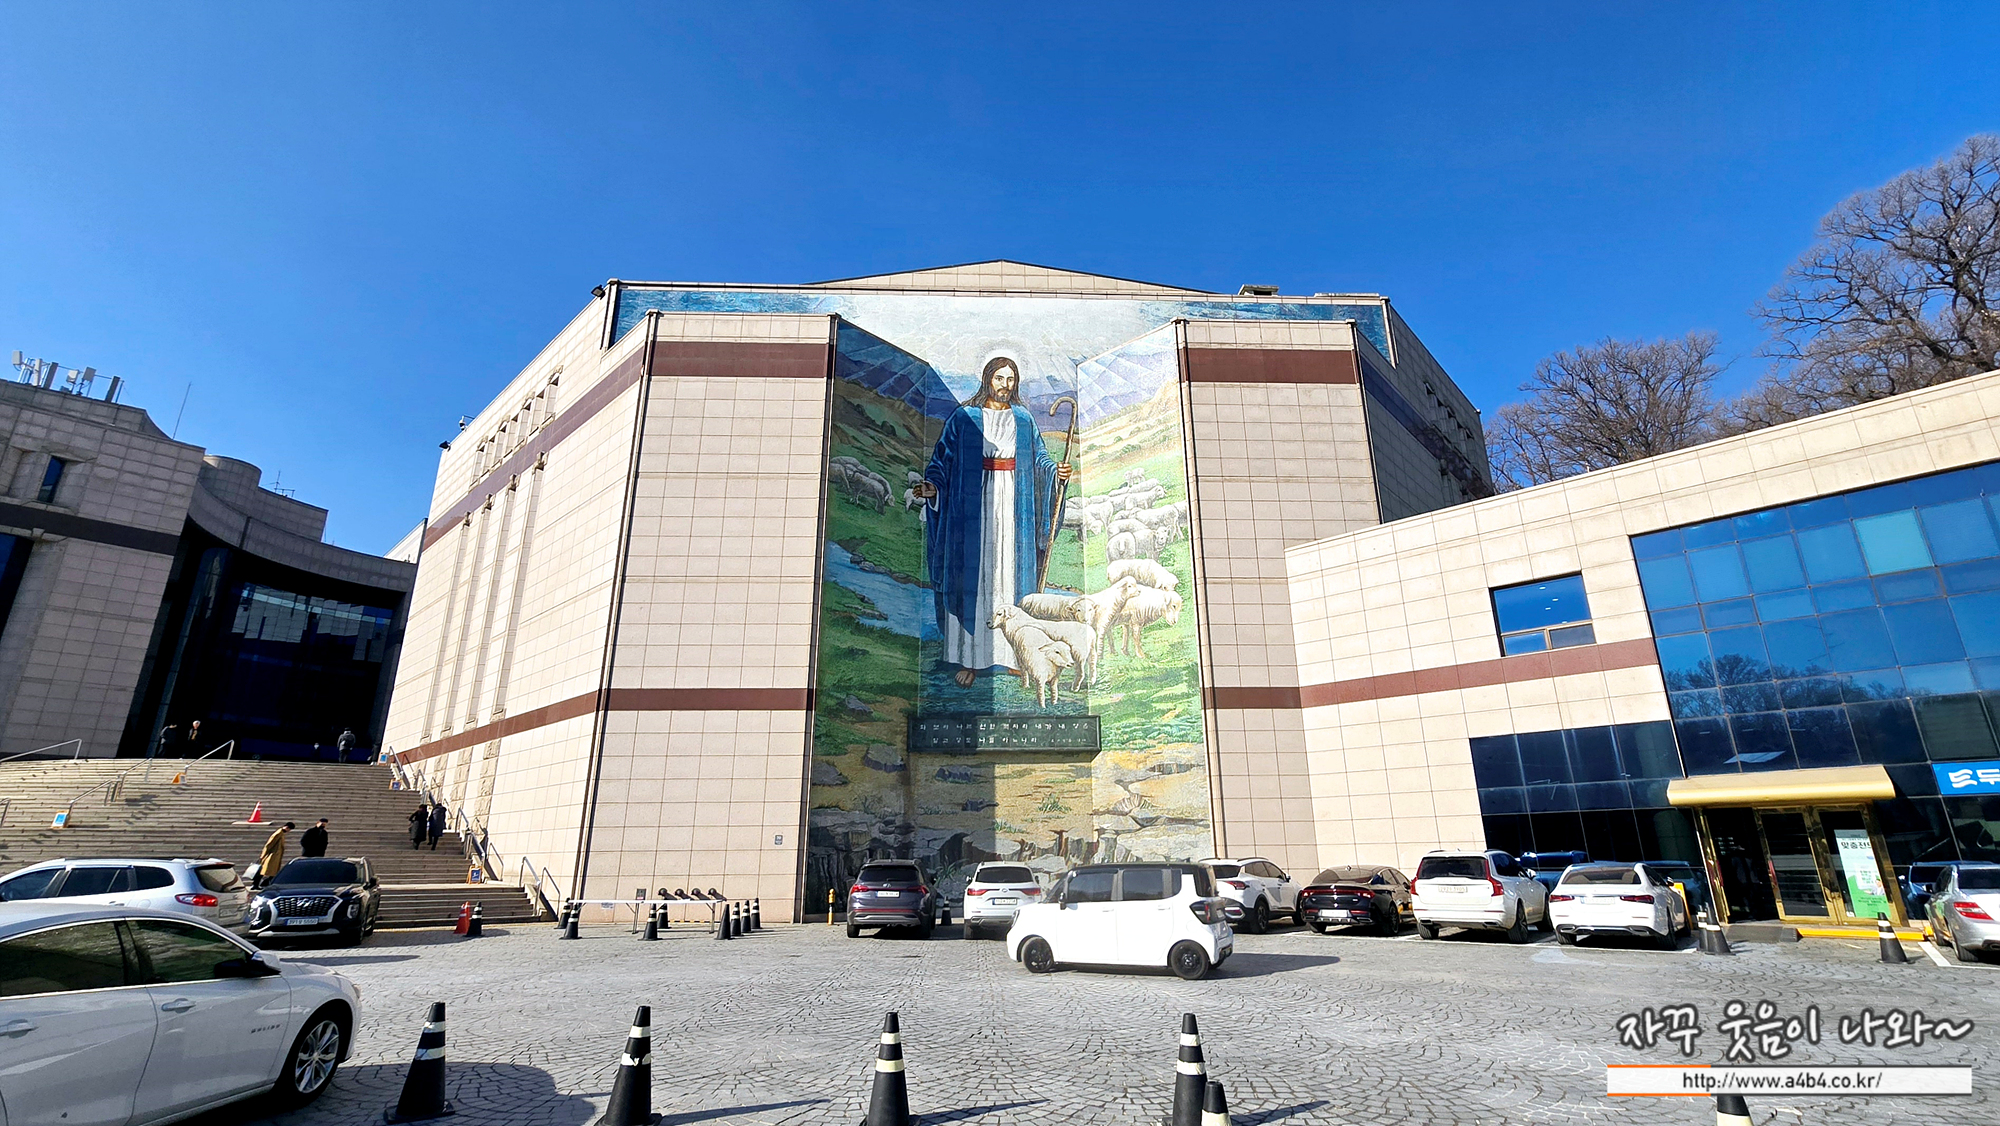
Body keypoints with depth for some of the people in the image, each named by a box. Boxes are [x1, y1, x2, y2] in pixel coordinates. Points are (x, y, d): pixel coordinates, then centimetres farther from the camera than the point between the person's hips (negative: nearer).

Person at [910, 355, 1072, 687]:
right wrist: (931, 486, -16)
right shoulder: (964, 417, 5)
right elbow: (943, 459, 2)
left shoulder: (1024, 419, 12)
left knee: (1011, 574, 3)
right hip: (974, 507, -2)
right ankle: (969, 657, 5)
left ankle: (1012, 651, 13)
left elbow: (1039, 458, 11)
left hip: (1013, 507, 2)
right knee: (971, 577, -1)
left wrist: (1056, 471, -10)